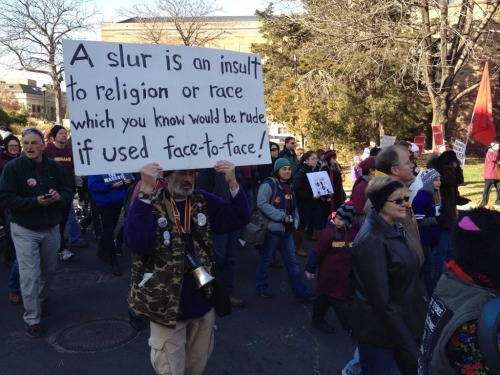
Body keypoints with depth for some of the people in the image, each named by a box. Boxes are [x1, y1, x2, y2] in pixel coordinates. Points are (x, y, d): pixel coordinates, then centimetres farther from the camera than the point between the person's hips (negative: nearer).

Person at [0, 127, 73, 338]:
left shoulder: (55, 167, -1)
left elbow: (68, 192, 4)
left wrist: (59, 197, -20)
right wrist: (35, 201, -27)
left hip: (51, 228, 4)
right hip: (24, 230, -4)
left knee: (49, 270, 18)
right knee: (30, 275, -4)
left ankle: (40, 300, 44)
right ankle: (32, 319, 8)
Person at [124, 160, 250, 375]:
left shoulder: (203, 201, 3)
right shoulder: (150, 203, -12)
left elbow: (240, 219, -2)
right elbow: (136, 242, -28)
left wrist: (232, 183, -18)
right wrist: (146, 191, -36)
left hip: (203, 302, 5)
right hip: (167, 305, -4)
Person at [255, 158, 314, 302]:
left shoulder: (289, 186, 13)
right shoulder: (269, 185, -13)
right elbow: (262, 204, -24)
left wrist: (295, 221, 5)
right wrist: (282, 216, -22)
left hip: (286, 229, 7)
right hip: (272, 229, -7)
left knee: (291, 260, 8)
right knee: (266, 259, 7)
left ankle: (301, 292, 11)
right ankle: (261, 287, 24)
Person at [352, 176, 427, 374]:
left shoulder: (396, 229, 3)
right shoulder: (371, 240, -24)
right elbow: (381, 301, -23)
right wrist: (407, 345, -19)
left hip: (405, 324, 8)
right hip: (380, 332, -8)